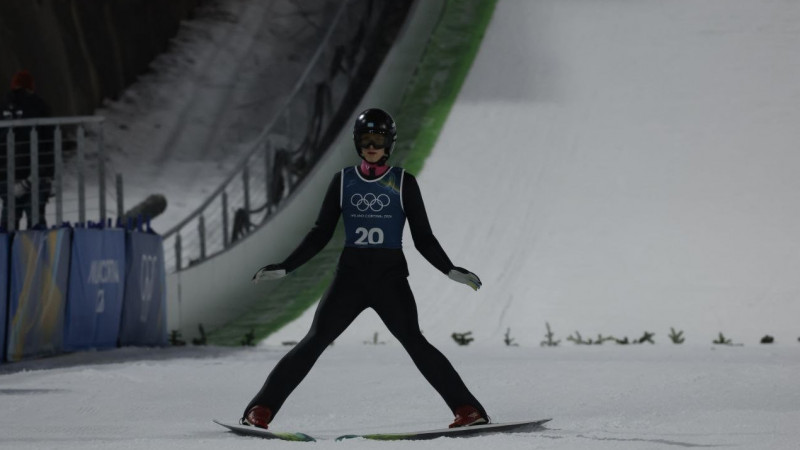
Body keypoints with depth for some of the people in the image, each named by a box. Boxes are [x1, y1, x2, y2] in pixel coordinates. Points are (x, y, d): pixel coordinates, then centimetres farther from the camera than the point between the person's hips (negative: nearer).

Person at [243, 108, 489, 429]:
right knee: (315, 341, -9)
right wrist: (284, 268, 5)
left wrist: (450, 271, -7)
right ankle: (261, 409, -8)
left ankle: (467, 409, -19)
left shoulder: (403, 183, 4)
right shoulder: (344, 181, 9)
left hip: (391, 276, -2)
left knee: (413, 341, -19)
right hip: (351, 274, 2)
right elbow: (320, 234, 12)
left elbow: (423, 238, 6)